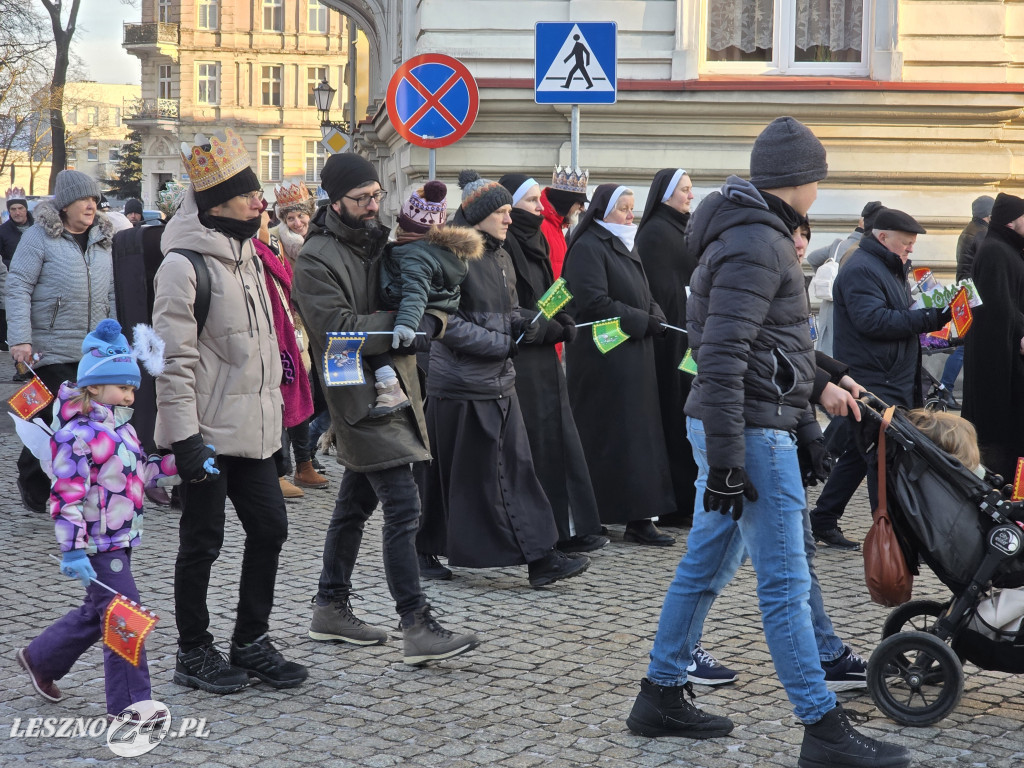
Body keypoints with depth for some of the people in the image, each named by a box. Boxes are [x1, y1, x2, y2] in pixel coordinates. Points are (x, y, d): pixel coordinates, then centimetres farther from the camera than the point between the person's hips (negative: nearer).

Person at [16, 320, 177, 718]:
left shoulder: (120, 427, 11)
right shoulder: (80, 434, -18)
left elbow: (140, 472, 18)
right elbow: (66, 496, -21)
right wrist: (72, 551, -24)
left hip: (121, 539, 10)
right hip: (98, 544, -10)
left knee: (98, 612, 21)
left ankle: (40, 658, 41)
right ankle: (129, 704, -1)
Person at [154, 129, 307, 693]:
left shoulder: (245, 254, 13)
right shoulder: (184, 264, -15)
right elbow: (174, 360, -18)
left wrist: (273, 406, 21)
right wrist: (185, 437, -21)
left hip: (252, 428, 8)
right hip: (208, 432, -8)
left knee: (270, 528, 10)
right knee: (202, 542, 3)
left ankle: (251, 642, 23)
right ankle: (193, 653, 17)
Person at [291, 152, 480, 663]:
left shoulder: (378, 239, 12)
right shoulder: (316, 259, -13)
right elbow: (337, 329, -22)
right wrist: (411, 324, -23)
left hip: (391, 386, 9)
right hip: (359, 396, -9)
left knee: (356, 502, 16)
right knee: (403, 508, -13)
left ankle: (331, 609, 28)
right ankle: (417, 628, -13)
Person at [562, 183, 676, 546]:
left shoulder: (624, 247, 21)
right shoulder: (587, 248, -8)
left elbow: (646, 297, 22)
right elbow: (594, 302, -17)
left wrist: (656, 317, 0)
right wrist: (643, 323, -14)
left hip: (634, 358, 9)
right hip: (603, 360, -9)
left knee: (639, 432, 6)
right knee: (614, 435, -6)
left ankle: (638, 518, 7)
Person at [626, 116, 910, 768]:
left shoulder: (751, 232, 16)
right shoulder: (757, 243, -16)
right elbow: (722, 356, -23)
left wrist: (816, 386, 29)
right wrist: (726, 463, -24)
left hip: (734, 425, 10)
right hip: (752, 429, -10)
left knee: (705, 566, 16)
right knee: (785, 584, -6)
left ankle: (662, 697, 25)